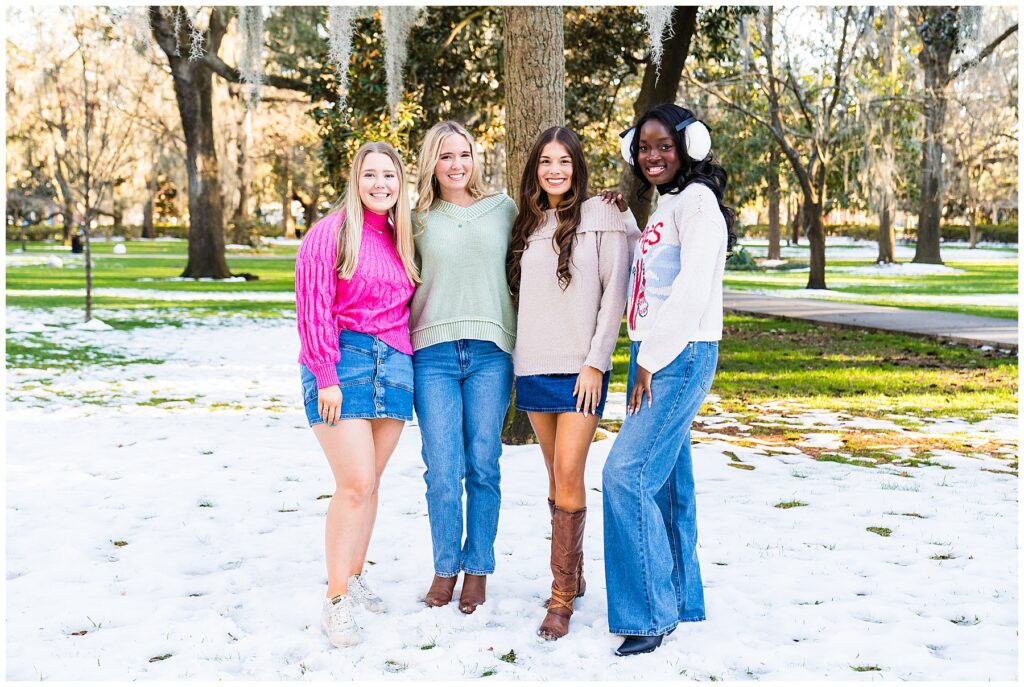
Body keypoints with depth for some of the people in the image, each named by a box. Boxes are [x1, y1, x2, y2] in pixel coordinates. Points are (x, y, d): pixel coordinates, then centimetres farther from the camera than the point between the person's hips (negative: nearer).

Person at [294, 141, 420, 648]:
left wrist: (405, 366, 12)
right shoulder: (332, 232, -3)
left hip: (394, 365, 6)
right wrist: (325, 376, -13)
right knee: (355, 483, -12)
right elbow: (313, 306, -8)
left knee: (370, 482, 9)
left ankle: (354, 577, 24)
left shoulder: (400, 239, 16)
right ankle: (337, 600, -4)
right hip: (342, 362, -6)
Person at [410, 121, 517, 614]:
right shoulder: (418, 219, 9)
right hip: (433, 355, 0)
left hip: (489, 352, 0)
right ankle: (445, 568, 16)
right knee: (442, 470, -1)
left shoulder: (503, 209, 10)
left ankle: (478, 569, 16)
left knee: (483, 466, 3)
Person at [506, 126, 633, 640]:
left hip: (580, 367, -5)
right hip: (533, 366, 5)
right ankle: (574, 574, 23)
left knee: (569, 472, -11)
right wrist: (514, 361, 11)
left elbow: (615, 293, -6)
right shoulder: (527, 225, 13)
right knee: (556, 476, 10)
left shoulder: (600, 216, -2)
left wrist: (596, 362, -11)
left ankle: (562, 596, -4)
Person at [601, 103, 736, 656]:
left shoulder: (696, 200, -10)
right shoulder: (661, 206, 19)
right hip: (650, 356, 9)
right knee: (665, 477, 12)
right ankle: (681, 600, 21)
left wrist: (651, 361, -17)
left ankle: (650, 613, -6)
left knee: (627, 472, -14)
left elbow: (692, 289, -19)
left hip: (681, 355, -9)